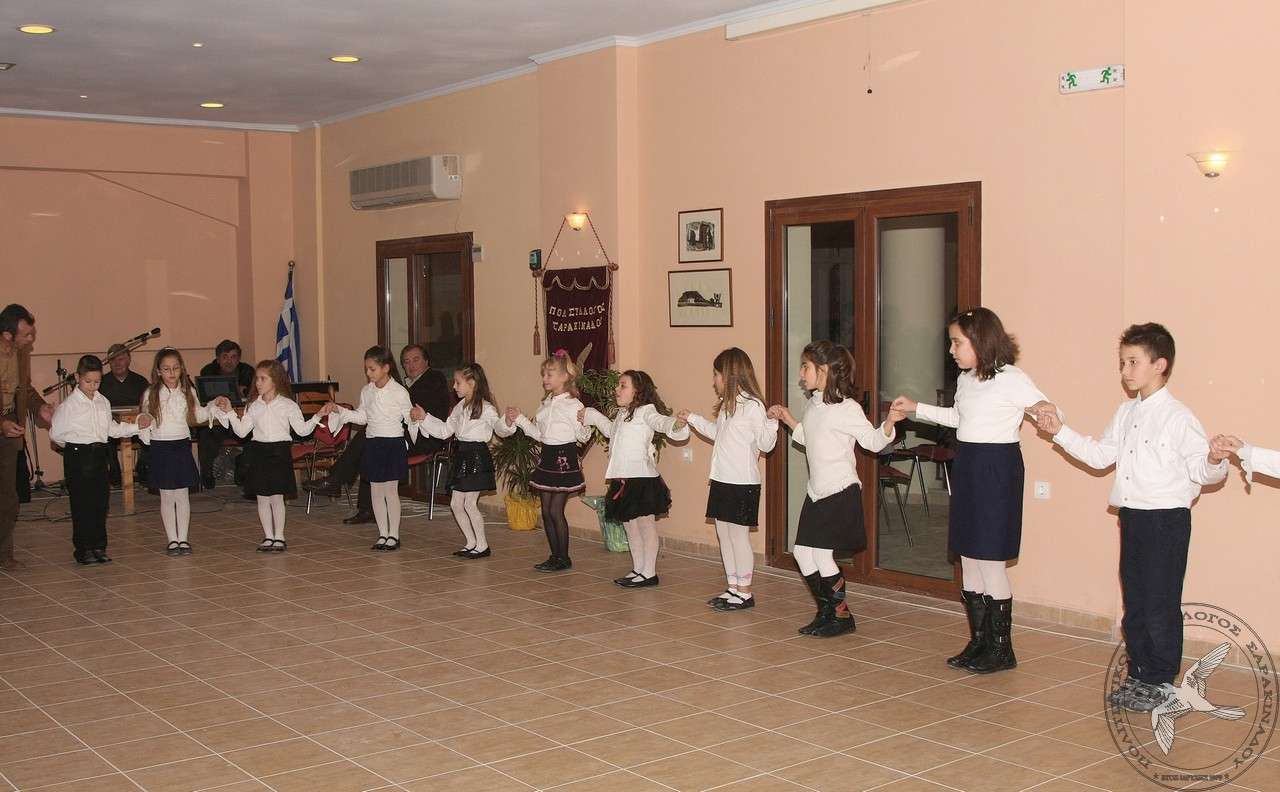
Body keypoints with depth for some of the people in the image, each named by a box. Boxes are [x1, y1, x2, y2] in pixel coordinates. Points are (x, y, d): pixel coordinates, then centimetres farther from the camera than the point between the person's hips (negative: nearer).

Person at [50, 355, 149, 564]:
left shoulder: (103, 402, 9)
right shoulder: (69, 404, -8)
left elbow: (112, 429, 15)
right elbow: (55, 433, -2)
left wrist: (137, 426, 6)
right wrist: (74, 446, -2)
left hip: (100, 454, 6)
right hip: (78, 457, -6)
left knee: (101, 500, 8)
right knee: (82, 503, -2)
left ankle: (99, 546, 19)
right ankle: (83, 549, 7)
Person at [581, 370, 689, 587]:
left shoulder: (645, 411, -9)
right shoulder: (622, 415, 18)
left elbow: (661, 422, -28)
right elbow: (610, 429, 38)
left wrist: (677, 424, -49)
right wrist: (591, 416, 43)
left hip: (642, 477, -9)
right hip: (623, 478, 9)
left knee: (646, 524, -1)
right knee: (630, 525, 13)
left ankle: (649, 573, 5)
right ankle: (638, 569, 23)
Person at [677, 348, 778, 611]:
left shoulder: (752, 406, -15)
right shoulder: (727, 404, 13)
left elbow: (766, 444, -15)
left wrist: (771, 423, -33)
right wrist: (693, 419, 33)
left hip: (742, 483, -9)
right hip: (722, 480, 9)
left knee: (739, 537, -3)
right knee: (724, 535, 13)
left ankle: (745, 593, 6)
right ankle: (733, 587, 23)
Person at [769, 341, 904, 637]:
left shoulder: (846, 408, -14)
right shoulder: (813, 405, 11)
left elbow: (873, 441, -11)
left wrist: (890, 421, -28)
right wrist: (788, 419, 23)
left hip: (841, 490, -9)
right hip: (817, 491, 9)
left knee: (821, 551, -8)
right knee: (802, 550, 7)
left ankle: (842, 616, 9)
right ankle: (826, 612, 22)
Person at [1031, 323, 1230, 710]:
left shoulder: (1178, 416, -12)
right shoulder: (1126, 413, 11)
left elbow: (1201, 470, -12)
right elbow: (1100, 455, 18)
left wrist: (1215, 461, -34)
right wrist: (1060, 431, 13)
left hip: (1166, 519, -8)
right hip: (1132, 518, 8)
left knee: (1161, 604, 0)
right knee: (1133, 601, 14)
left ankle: (1161, 682, 12)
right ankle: (1139, 674, 26)